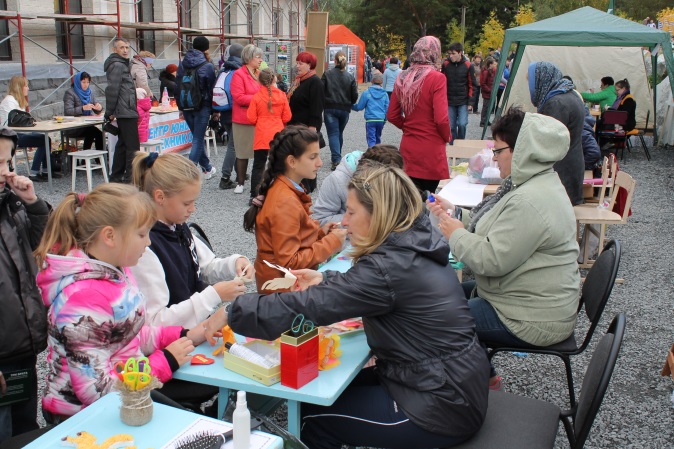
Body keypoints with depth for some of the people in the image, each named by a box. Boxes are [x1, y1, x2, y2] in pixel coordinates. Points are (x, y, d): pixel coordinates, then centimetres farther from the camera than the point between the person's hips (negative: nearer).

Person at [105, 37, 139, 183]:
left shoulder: (121, 65, 21)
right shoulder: (117, 65, -12)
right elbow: (112, 89, -18)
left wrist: (110, 112, 21)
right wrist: (110, 112, -15)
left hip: (125, 112, 11)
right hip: (126, 112, -11)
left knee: (122, 144, 14)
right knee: (132, 146, -8)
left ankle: (116, 176, 20)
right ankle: (130, 177, -6)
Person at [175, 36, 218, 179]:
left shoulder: (182, 65, 6)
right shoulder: (207, 66, -9)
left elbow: (177, 87, 9)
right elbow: (211, 89, -7)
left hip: (186, 107, 5)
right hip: (202, 107, -5)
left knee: (197, 137, 18)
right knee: (198, 140, -2)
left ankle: (207, 168, 29)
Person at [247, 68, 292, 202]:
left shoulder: (256, 97, -7)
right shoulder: (282, 96, -3)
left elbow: (252, 118, -6)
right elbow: (287, 117, 0)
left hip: (261, 136, -1)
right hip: (278, 135, 1)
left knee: (258, 166, 5)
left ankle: (254, 196, 4)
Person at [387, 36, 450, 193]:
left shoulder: (402, 79, 4)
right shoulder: (437, 78, -13)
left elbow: (392, 116, 9)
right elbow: (441, 119, -16)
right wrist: (447, 136, 2)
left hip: (407, 146, 5)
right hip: (430, 150, -5)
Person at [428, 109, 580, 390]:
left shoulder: (530, 202, -28)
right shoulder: (532, 185, 7)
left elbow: (492, 260, -29)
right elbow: (499, 229, 18)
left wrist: (456, 234, -13)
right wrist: (456, 213, 9)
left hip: (532, 319, -11)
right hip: (535, 299, 11)